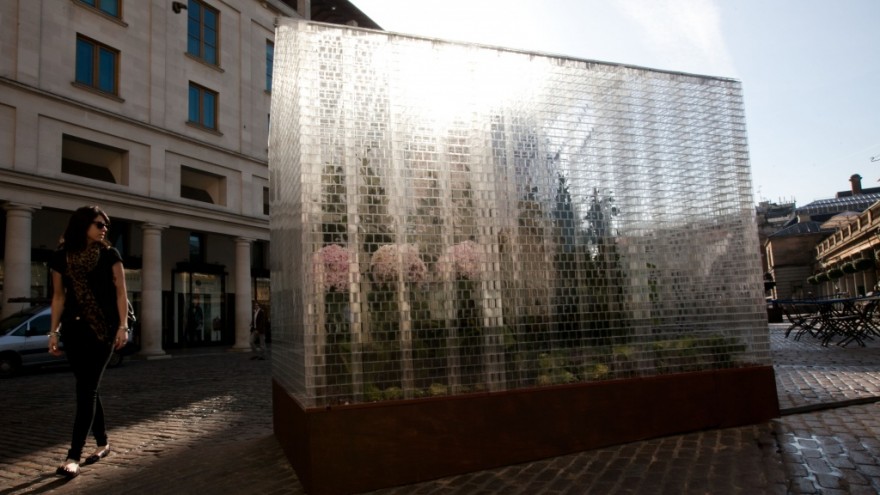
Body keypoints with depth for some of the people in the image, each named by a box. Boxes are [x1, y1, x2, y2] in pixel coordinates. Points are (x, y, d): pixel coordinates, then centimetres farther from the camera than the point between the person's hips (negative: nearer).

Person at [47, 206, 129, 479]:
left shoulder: (109, 255, 0)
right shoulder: (61, 257, 6)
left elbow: (120, 293, -2)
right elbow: (59, 296, 9)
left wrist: (122, 326, -9)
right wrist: (54, 331, 5)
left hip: (103, 328, -3)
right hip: (73, 328, 3)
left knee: (86, 389, -8)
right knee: (88, 388, 9)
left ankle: (73, 456, -6)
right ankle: (102, 442, 24)